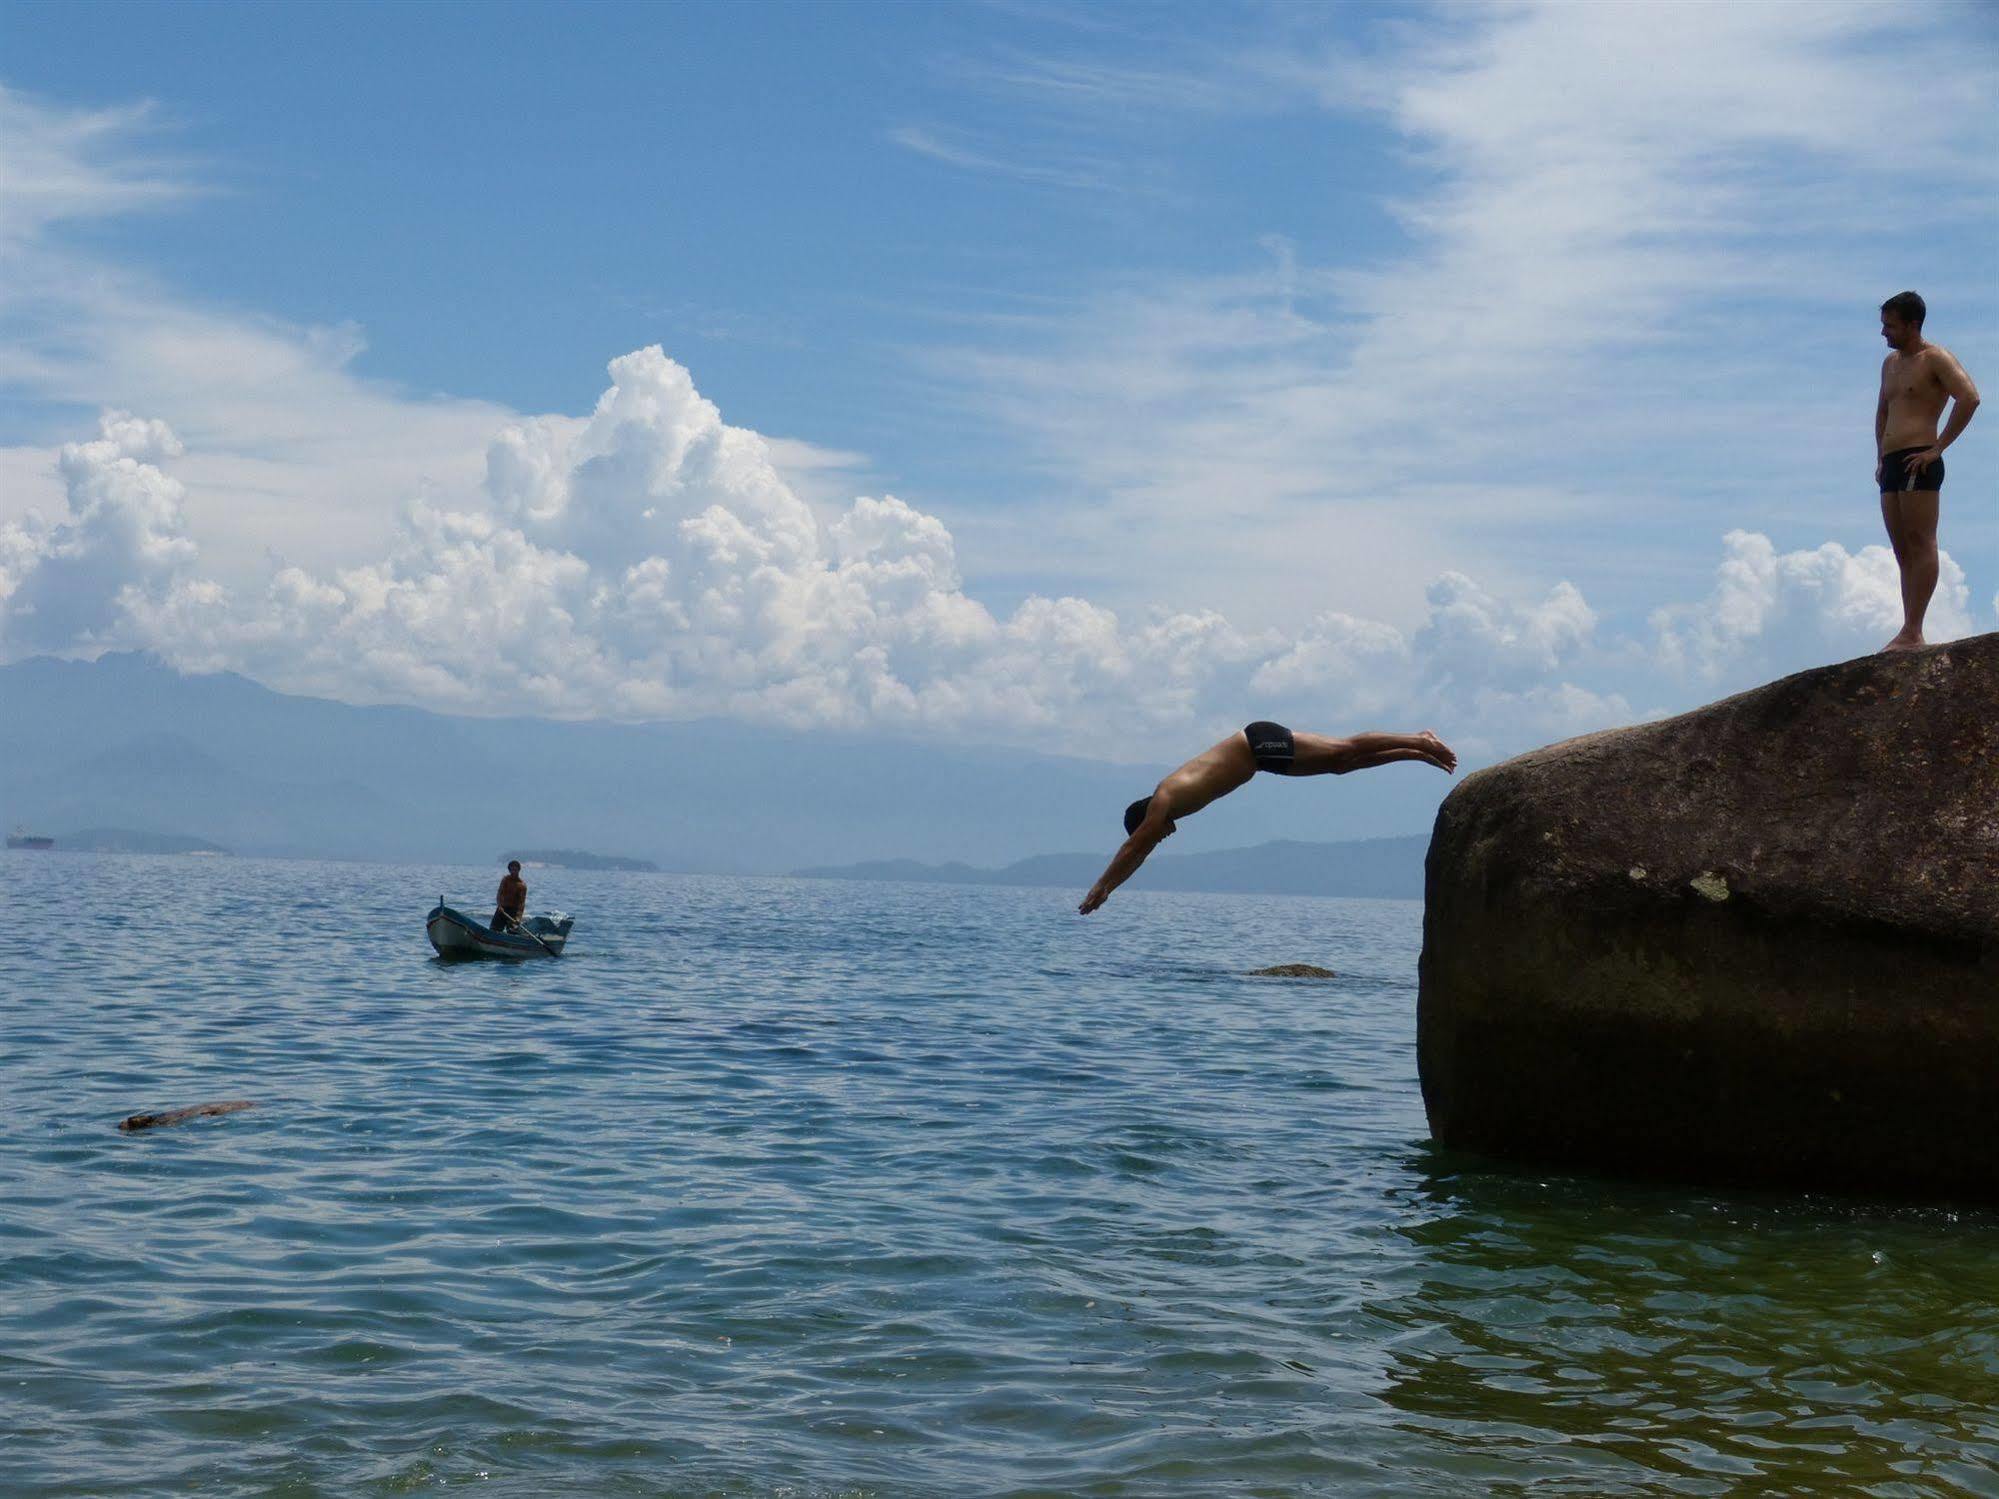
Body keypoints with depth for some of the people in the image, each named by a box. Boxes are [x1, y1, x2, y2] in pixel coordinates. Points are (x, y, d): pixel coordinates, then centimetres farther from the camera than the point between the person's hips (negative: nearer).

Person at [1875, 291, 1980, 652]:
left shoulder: (1935, 358, -4)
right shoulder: (1891, 362, 22)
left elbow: (1969, 398, -17)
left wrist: (1938, 447, -18)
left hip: (1918, 463, -9)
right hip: (1891, 466, 9)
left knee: (1920, 546, -12)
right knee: (1903, 551, 6)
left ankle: (1912, 633, -17)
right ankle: (1910, 634, 7)